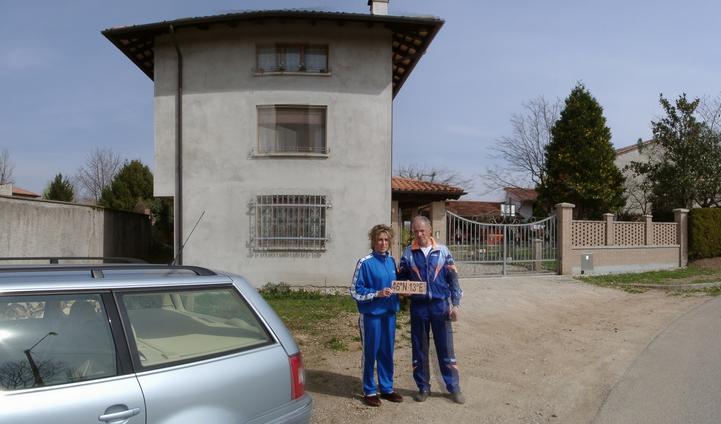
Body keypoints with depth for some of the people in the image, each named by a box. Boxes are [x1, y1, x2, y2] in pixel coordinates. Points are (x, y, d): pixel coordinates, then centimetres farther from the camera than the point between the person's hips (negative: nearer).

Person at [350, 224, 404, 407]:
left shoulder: (391, 261, 6)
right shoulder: (365, 262, -12)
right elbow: (355, 291, -10)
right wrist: (377, 294, -20)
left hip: (389, 313, 6)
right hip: (371, 314, -5)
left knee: (387, 352, 14)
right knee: (371, 353, 5)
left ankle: (387, 388, 28)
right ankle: (369, 391, 20)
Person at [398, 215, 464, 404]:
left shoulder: (442, 251, 1)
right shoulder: (408, 253, 2)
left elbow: (453, 278, 2)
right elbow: (401, 278, 7)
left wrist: (455, 304, -4)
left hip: (440, 305, -1)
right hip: (418, 306, 1)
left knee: (445, 348, 4)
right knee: (419, 349, 9)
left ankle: (454, 387, 16)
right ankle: (423, 387, 22)